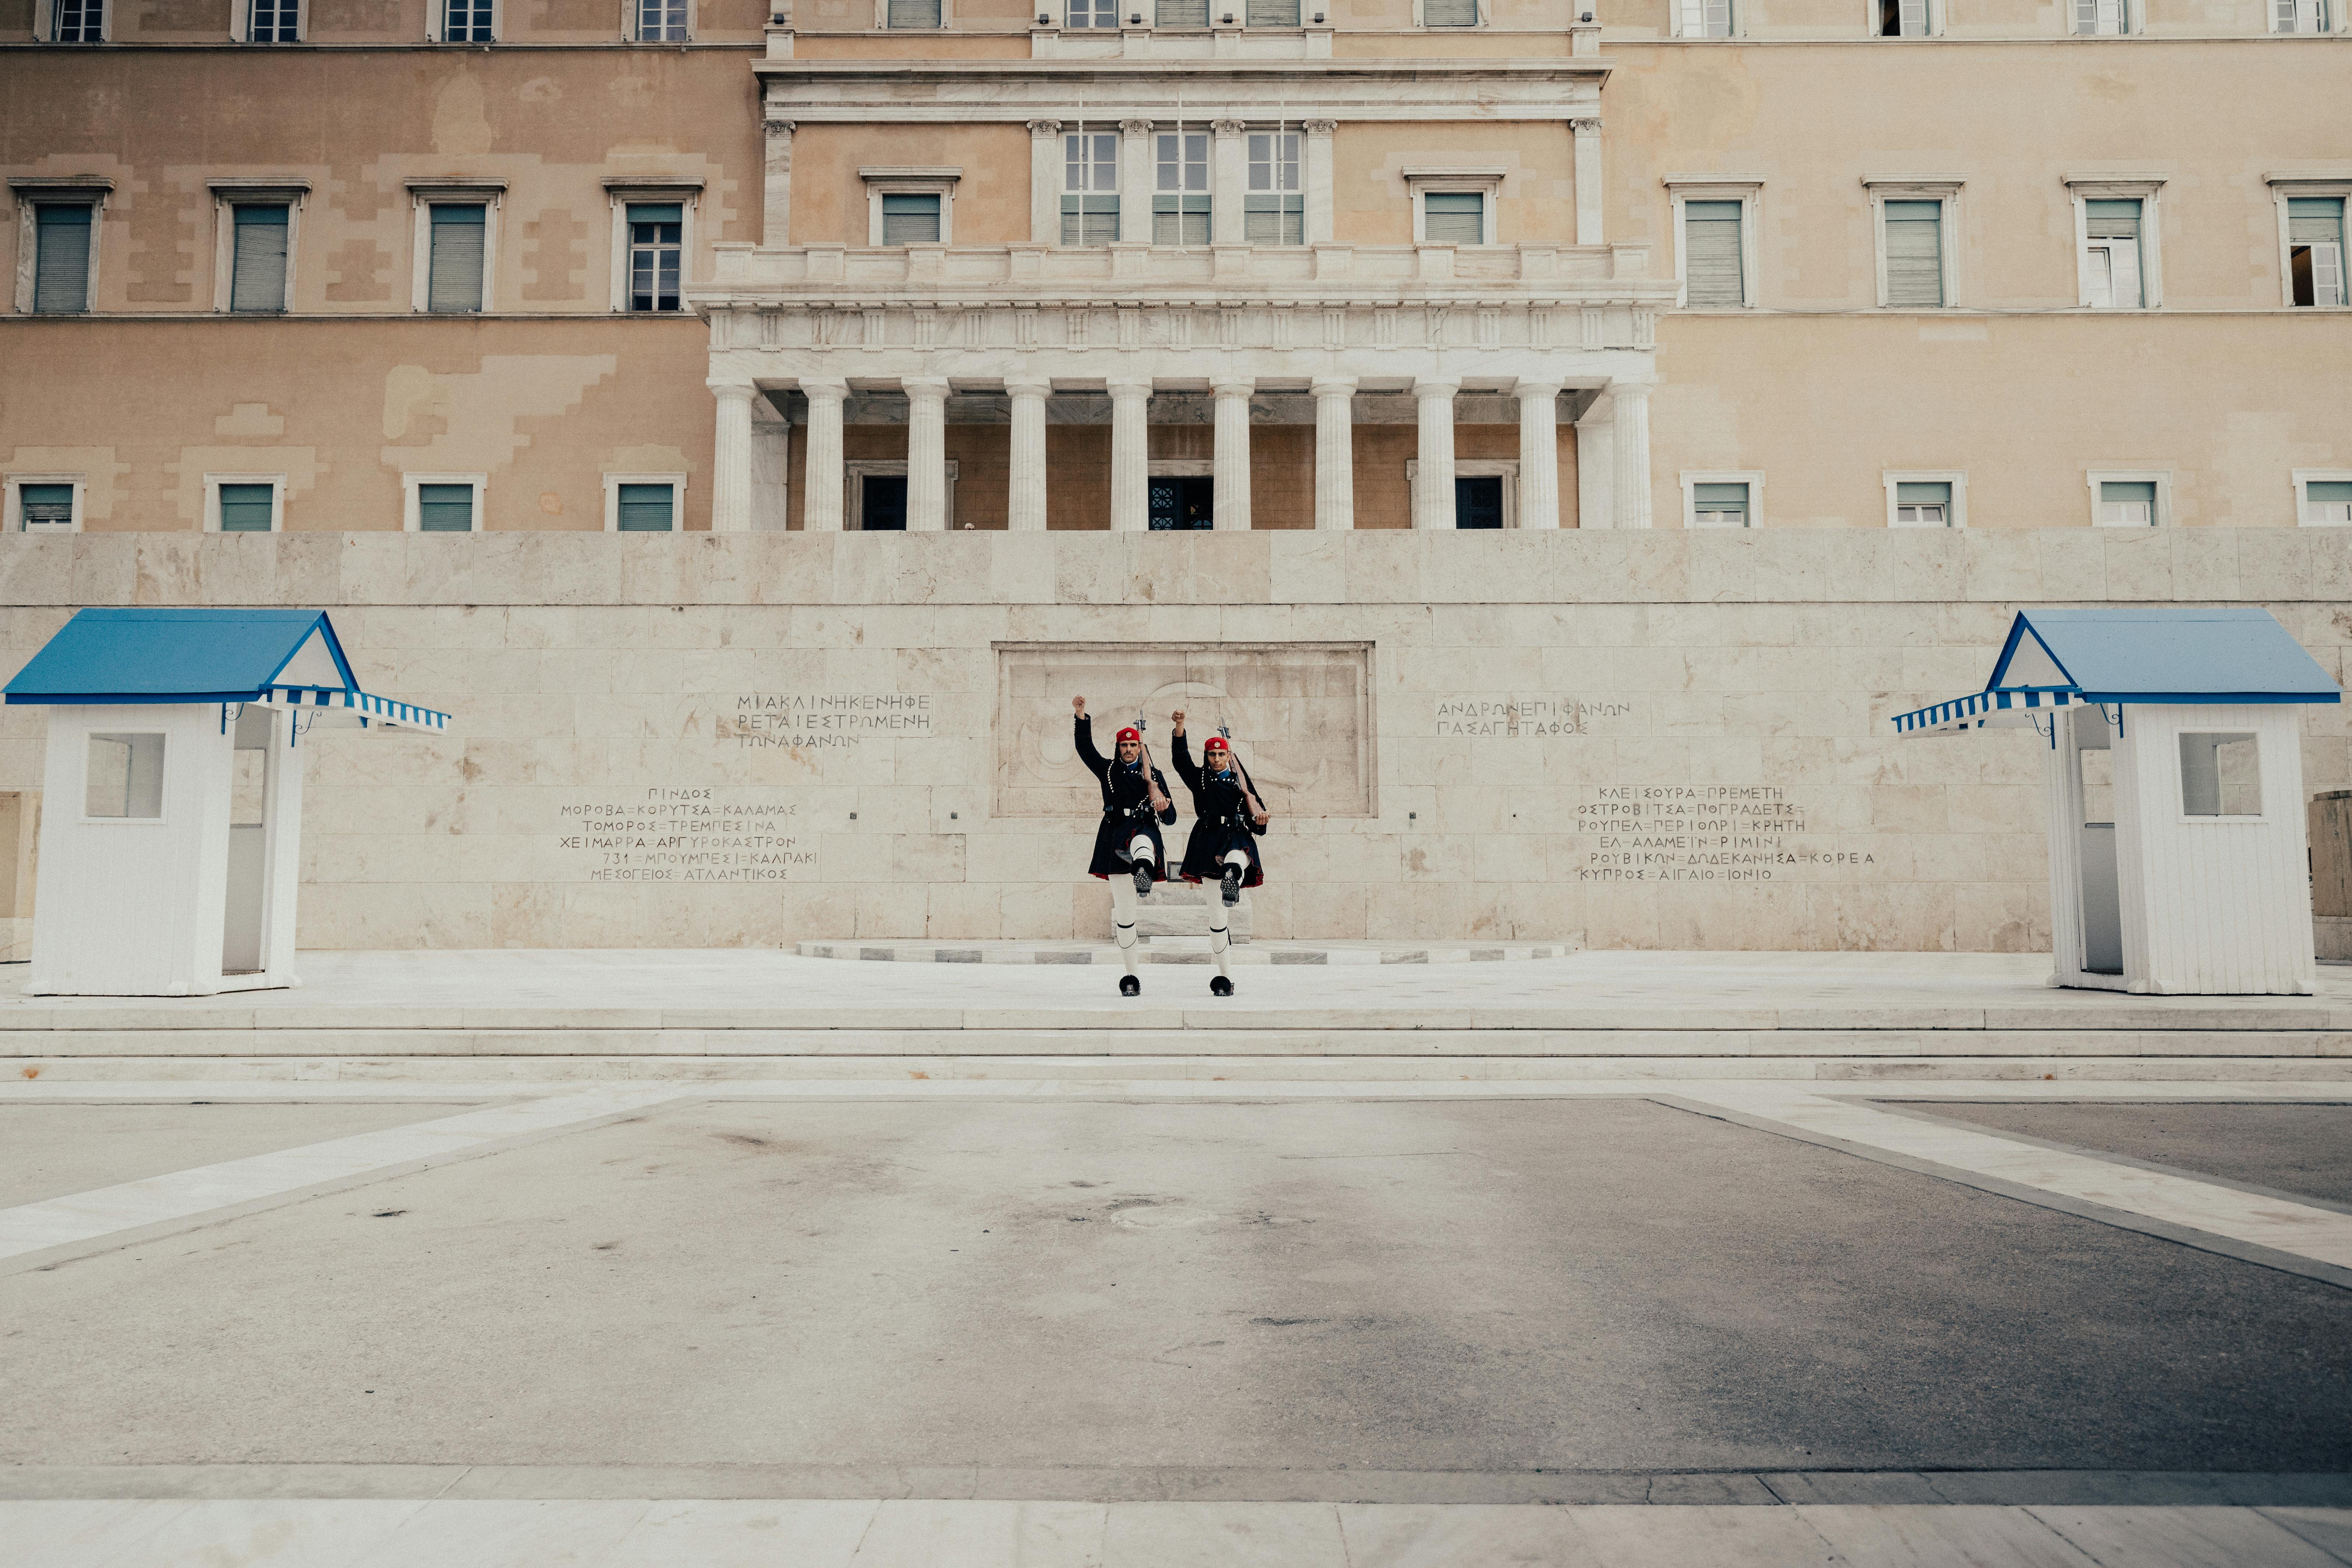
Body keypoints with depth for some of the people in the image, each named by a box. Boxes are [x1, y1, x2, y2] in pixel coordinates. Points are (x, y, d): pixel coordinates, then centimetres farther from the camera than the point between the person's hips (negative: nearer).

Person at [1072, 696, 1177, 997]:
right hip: (1115, 837, 1)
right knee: (1124, 913, 1)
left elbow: (1170, 820, 8)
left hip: (1145, 831, -1)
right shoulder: (1108, 771, 13)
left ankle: (1143, 875, -78)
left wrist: (1165, 807, -15)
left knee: (1141, 842, -43)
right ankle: (1130, 975, 9)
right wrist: (1081, 717, -12)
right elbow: (1085, 748, 1)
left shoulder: (1154, 776, 10)